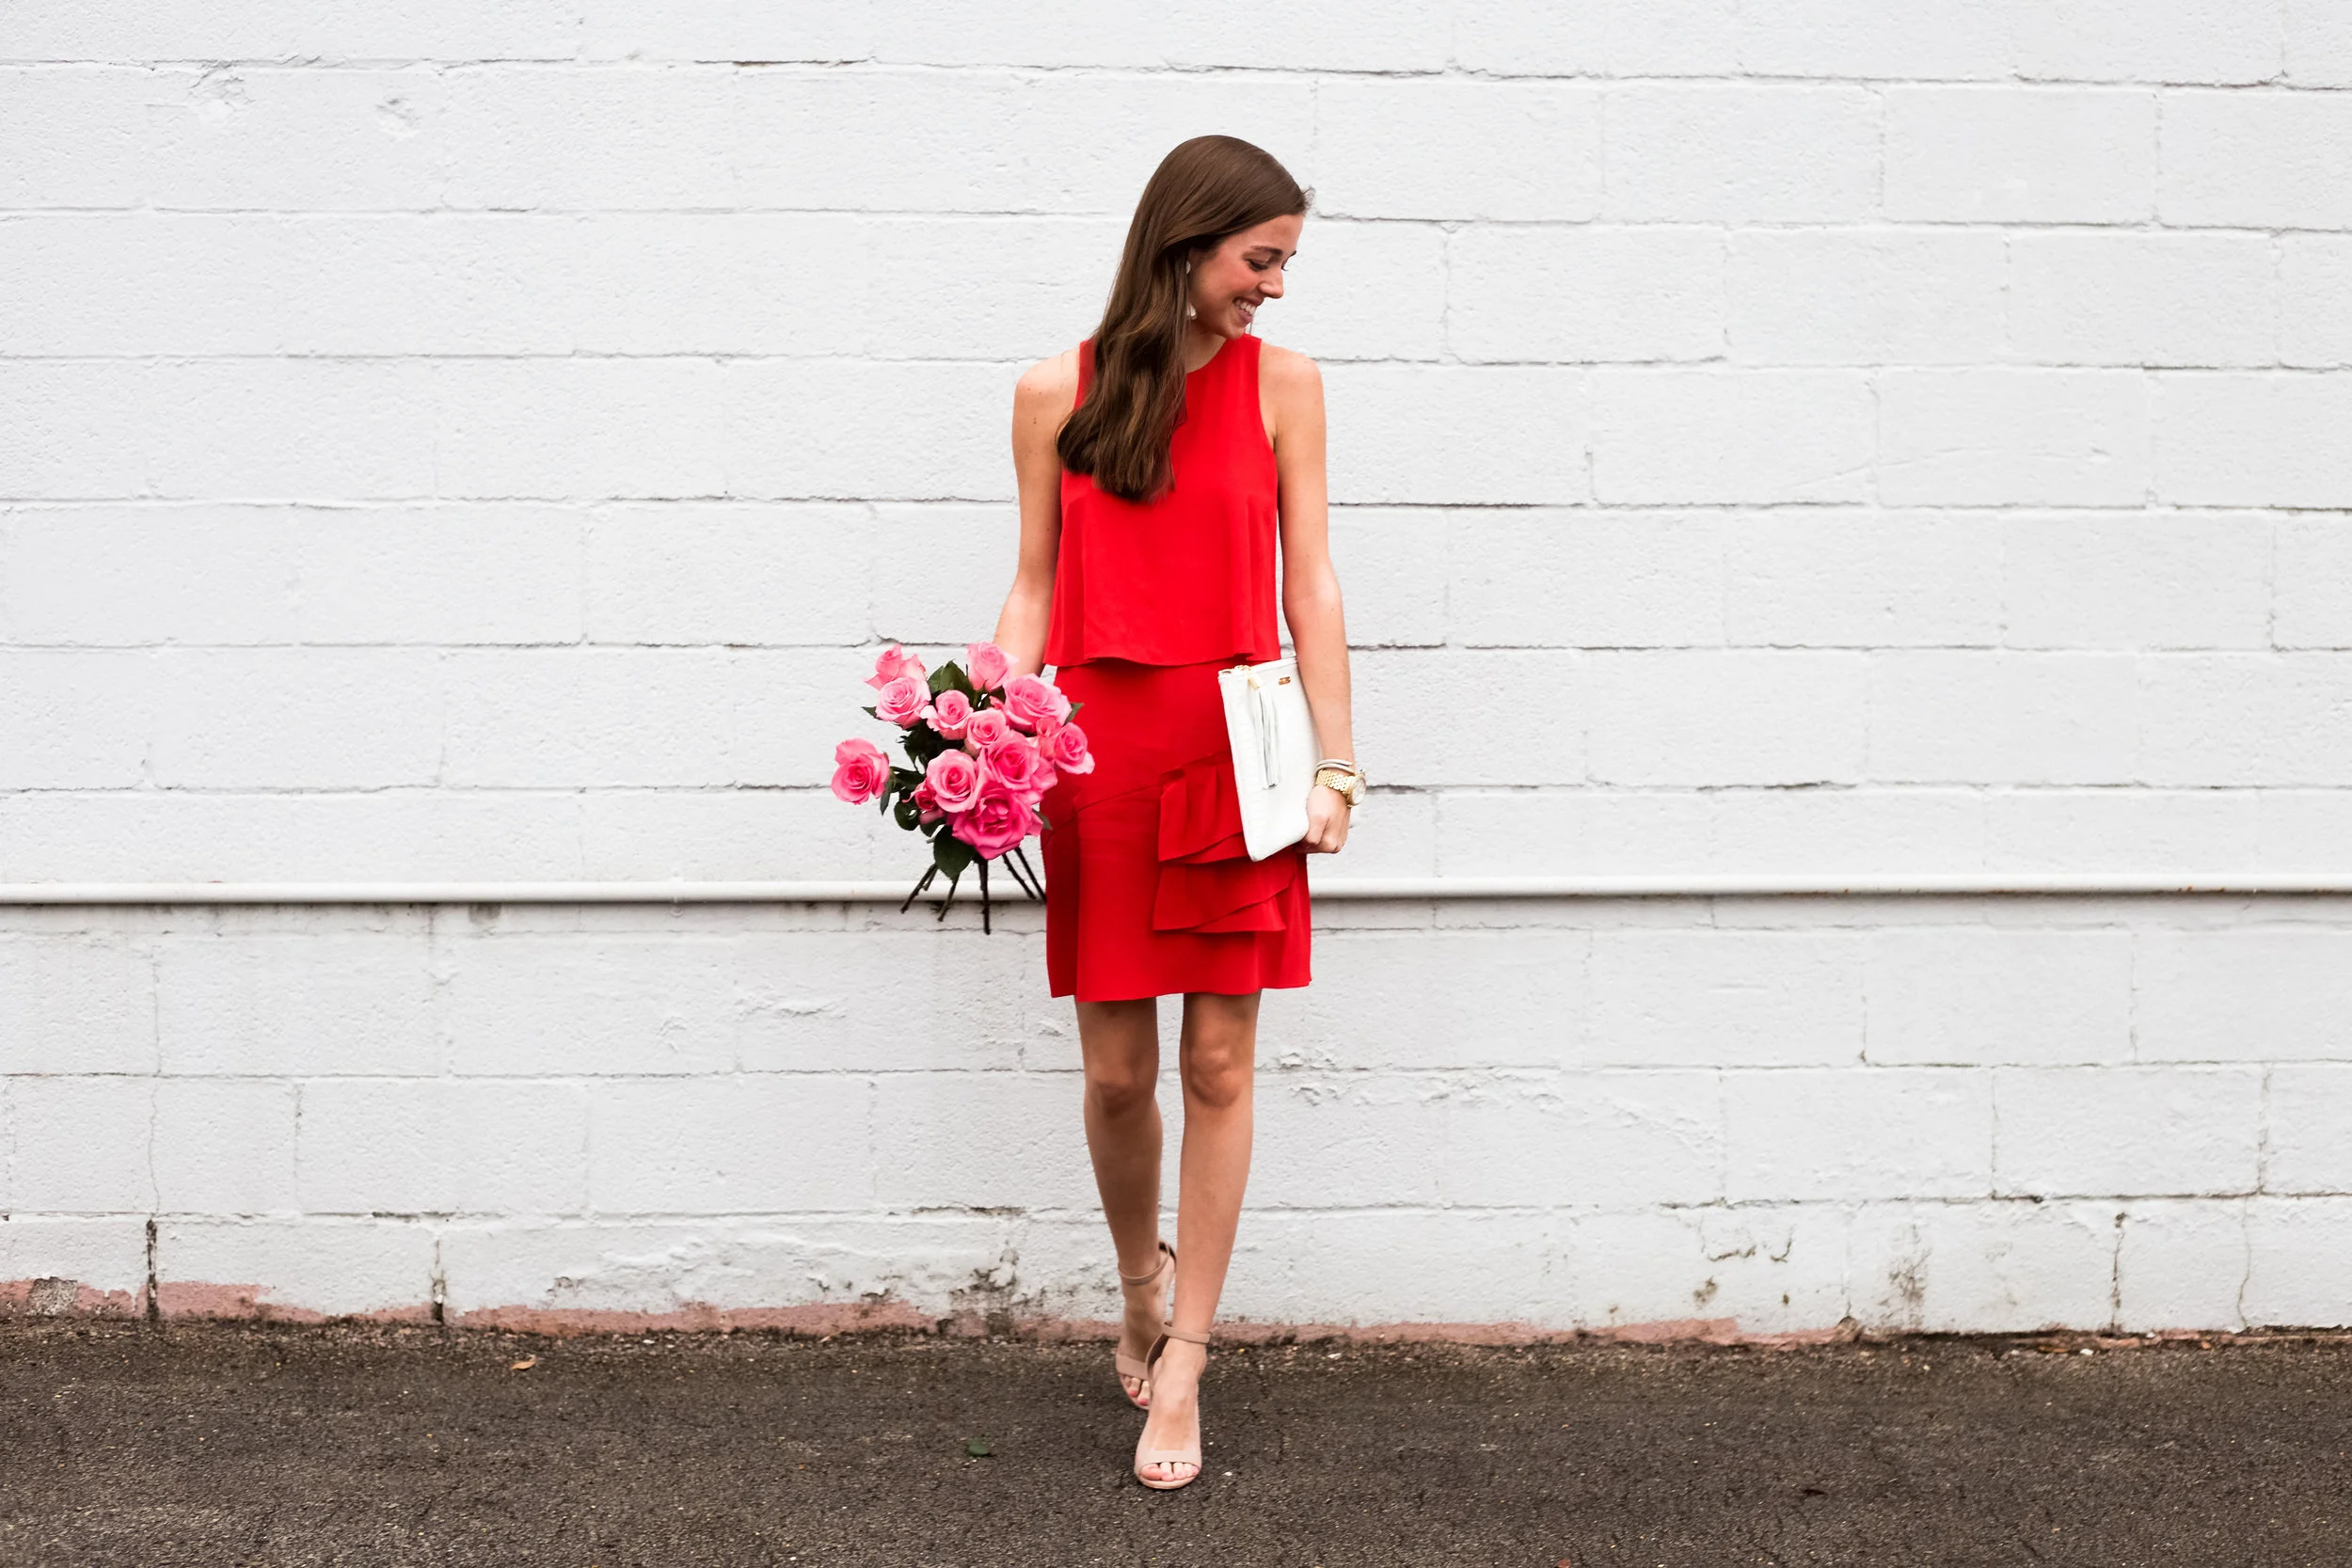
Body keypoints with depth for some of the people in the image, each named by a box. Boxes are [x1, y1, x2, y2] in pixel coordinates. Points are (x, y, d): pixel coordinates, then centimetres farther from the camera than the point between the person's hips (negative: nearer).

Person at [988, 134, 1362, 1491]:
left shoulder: (1282, 384, 5)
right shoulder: (1058, 394, 5)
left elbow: (1310, 583, 3)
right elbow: (1035, 589, 8)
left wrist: (1336, 765, -3)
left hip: (1233, 752, 0)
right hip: (1099, 757, 0)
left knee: (1220, 1066, 0)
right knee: (1118, 1070, 4)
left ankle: (1182, 1371, 10)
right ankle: (1143, 1285, 33)